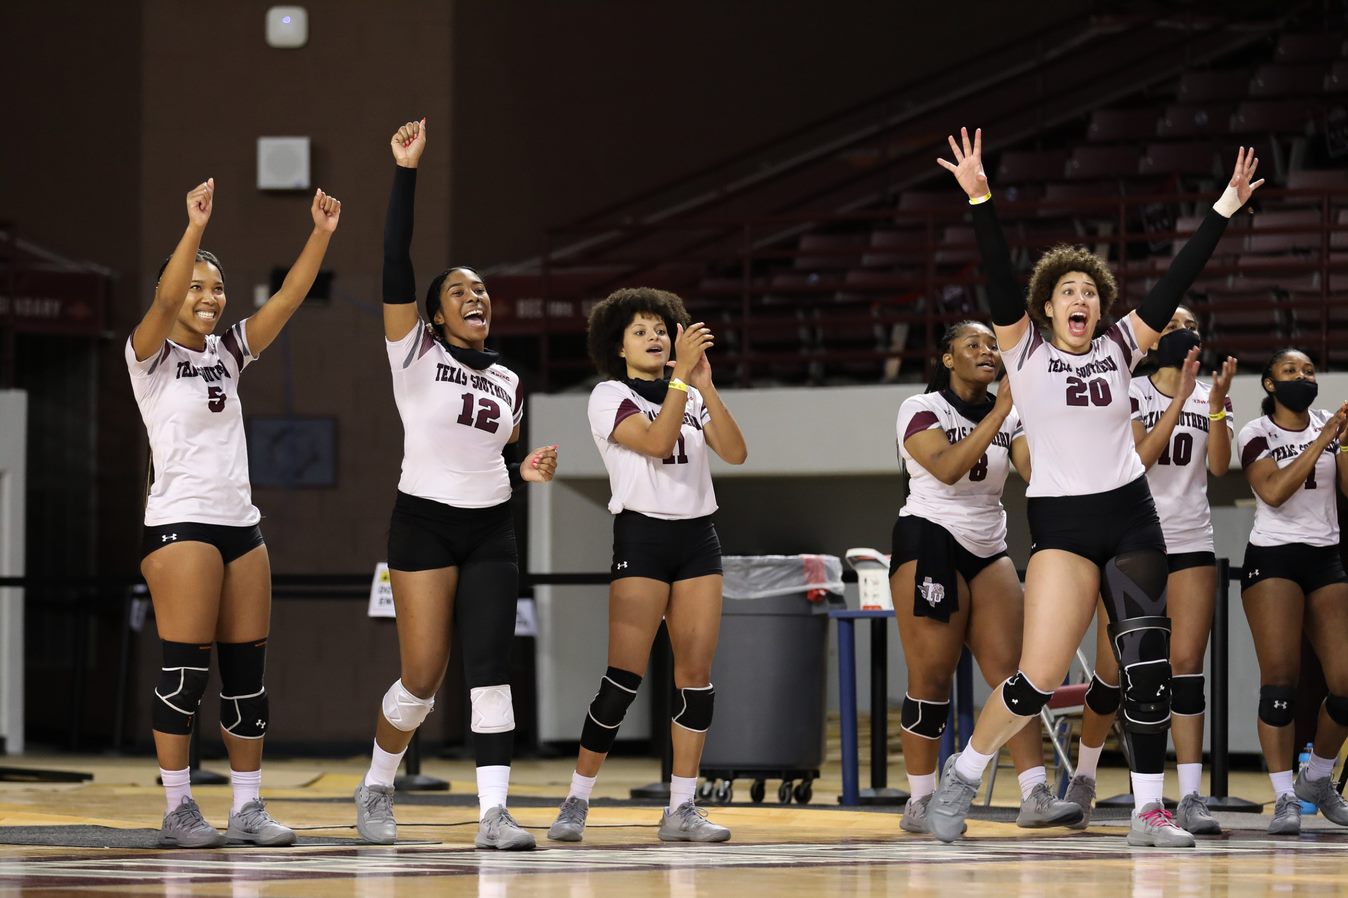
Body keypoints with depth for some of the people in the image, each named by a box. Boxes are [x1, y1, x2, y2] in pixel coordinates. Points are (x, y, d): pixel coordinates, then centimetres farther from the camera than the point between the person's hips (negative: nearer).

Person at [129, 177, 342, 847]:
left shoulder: (228, 353, 13)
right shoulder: (151, 357, -3)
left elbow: (287, 299, 5)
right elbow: (166, 301, -22)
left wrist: (322, 234, -7)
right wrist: (194, 227, -35)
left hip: (239, 524, 7)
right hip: (180, 522, -7)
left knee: (247, 671, 5)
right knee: (185, 670, -9)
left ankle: (247, 808, 9)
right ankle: (178, 811, -4)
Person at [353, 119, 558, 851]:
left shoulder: (508, 383, 15)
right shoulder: (415, 354, -1)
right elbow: (395, 265, -12)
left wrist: (528, 472, 1)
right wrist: (405, 172, -17)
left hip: (491, 533, 4)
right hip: (424, 524, -4)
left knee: (491, 668, -7)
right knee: (422, 678, -4)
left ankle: (493, 812, -9)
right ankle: (375, 790, 20)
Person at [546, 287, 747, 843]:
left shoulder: (691, 397, 14)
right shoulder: (610, 396, -1)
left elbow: (735, 453, -2)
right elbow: (656, 442, -18)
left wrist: (706, 386, -11)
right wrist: (682, 376, -22)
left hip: (697, 537, 5)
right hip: (642, 535, -5)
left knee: (696, 676, 0)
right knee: (624, 678, -10)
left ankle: (681, 808, 3)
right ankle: (576, 802, -3)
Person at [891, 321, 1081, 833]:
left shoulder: (1009, 417, 11)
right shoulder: (921, 409, -4)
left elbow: (1039, 472, -6)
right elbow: (948, 468, -22)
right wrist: (999, 412, -25)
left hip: (988, 550, 5)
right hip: (929, 543, -5)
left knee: (1012, 670, -7)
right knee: (932, 677, -7)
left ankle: (1036, 795, -14)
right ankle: (920, 802, 1)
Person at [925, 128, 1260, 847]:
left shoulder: (1118, 349, 9)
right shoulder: (1024, 350, 1)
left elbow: (1174, 283, 6)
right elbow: (999, 279, -11)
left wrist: (1225, 208, 2)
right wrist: (980, 199, -24)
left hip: (1130, 517, 4)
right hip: (1061, 523, -4)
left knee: (1147, 665, -2)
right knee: (1039, 677, -14)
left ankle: (1149, 809, 7)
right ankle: (963, 771, 7)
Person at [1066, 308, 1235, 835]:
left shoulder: (1212, 398, 9)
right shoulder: (1130, 392, 0)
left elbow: (1219, 466, -6)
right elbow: (1137, 460, -15)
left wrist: (1217, 405, -20)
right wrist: (1180, 401, -22)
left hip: (1191, 544, 2)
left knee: (1187, 665, -9)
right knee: (1113, 671, 1)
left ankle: (1190, 797, -12)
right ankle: (1083, 777, 23)